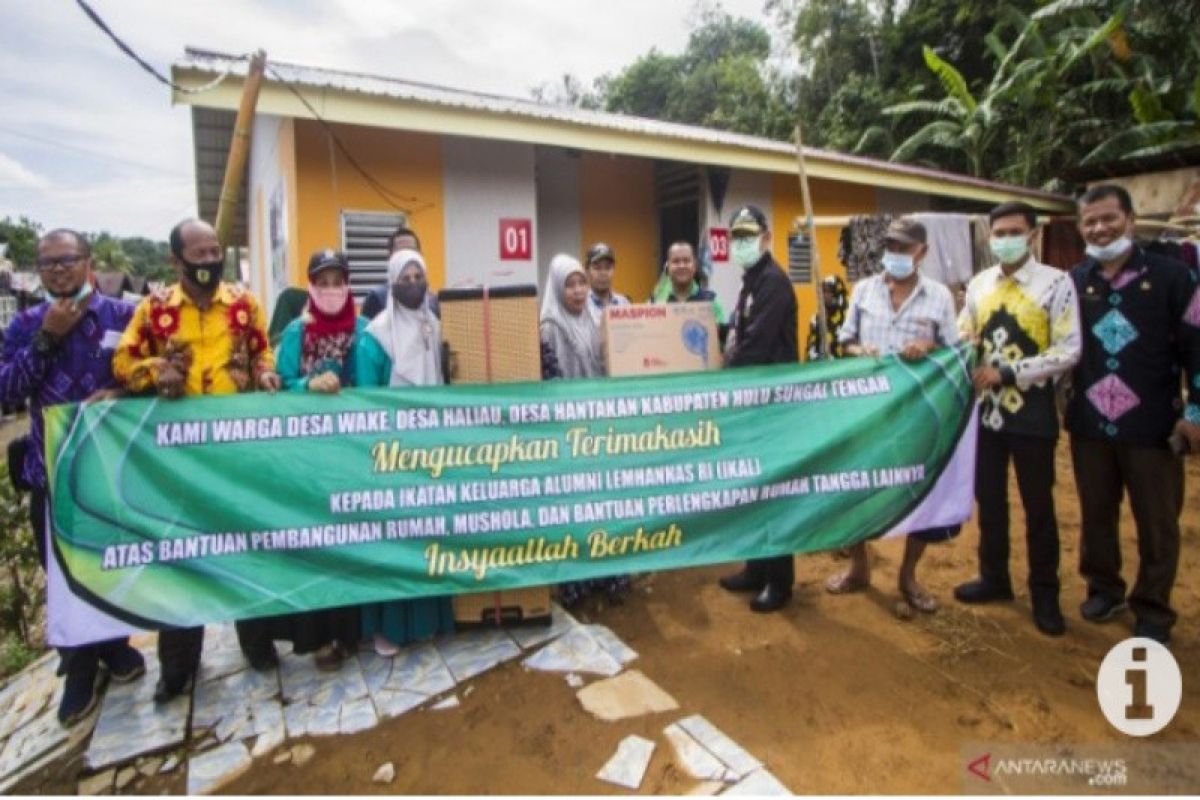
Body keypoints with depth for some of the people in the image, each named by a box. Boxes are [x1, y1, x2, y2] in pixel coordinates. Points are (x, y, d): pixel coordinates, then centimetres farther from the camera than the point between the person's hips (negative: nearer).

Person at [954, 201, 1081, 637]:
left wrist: (1007, 372, -19)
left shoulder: (1056, 283, -9)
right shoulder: (979, 285, 5)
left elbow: (1069, 352, -14)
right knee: (988, 498, 15)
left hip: (1032, 412, -4)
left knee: (1038, 505, 8)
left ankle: (1044, 594, 25)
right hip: (987, 409, 4)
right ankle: (994, 577, 33)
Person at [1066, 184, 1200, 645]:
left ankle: (1152, 612, 22)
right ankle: (1104, 588, 33)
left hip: (1152, 425, -3)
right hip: (1089, 423, 3)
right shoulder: (1072, 283, 5)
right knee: (1096, 514, 15)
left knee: (1157, 522, 7)